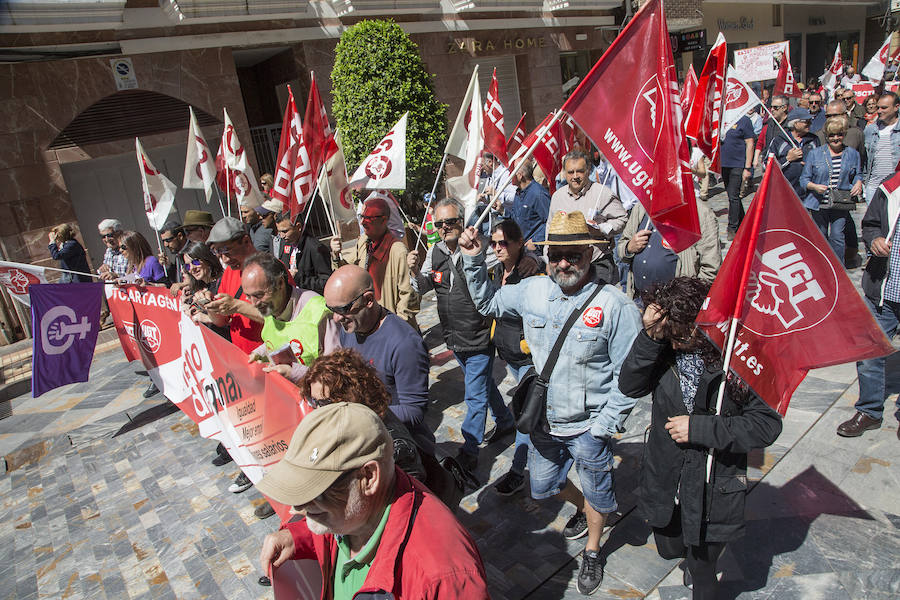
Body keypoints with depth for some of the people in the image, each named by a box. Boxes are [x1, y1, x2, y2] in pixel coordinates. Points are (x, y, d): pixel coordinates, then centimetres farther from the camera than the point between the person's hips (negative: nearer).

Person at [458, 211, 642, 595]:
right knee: (542, 486, 24)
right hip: (544, 420, 5)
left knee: (595, 494, 19)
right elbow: (487, 303, 10)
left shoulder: (615, 306, -20)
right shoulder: (533, 290, -7)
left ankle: (592, 552, 49)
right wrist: (474, 261, -2)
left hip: (587, 426, -4)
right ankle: (583, 509, 57)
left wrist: (604, 425, -16)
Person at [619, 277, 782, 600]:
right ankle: (696, 553, 60)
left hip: (713, 487, -3)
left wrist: (700, 428, -26)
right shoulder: (665, 346, -12)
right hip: (665, 482, 4)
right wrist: (650, 337, -33)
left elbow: (767, 424, -20)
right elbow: (630, 386, -21)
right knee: (669, 549, 27)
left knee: (702, 570, 15)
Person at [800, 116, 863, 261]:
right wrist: (815, 187, -19)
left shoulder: (853, 154, 9)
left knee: (837, 236, -5)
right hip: (818, 204, -1)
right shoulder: (815, 153, 2)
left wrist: (858, 183, -3)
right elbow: (804, 179, 2)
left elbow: (858, 174, 20)